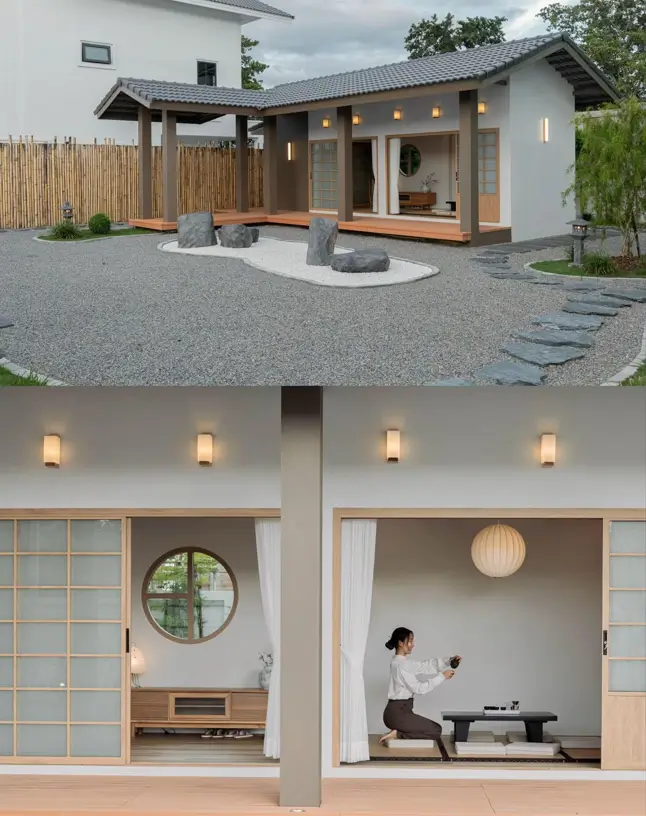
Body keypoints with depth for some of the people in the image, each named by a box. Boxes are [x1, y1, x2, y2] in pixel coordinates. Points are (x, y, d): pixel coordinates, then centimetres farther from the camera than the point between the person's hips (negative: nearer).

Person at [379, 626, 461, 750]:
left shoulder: (405, 661, 13)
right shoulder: (400, 664, -17)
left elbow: (426, 665, 13)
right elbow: (419, 688, -17)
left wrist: (449, 660, 0)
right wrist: (442, 676, -12)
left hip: (401, 710, 10)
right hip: (397, 712, -10)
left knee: (432, 728, 19)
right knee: (435, 730, -2)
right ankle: (397, 734, -8)